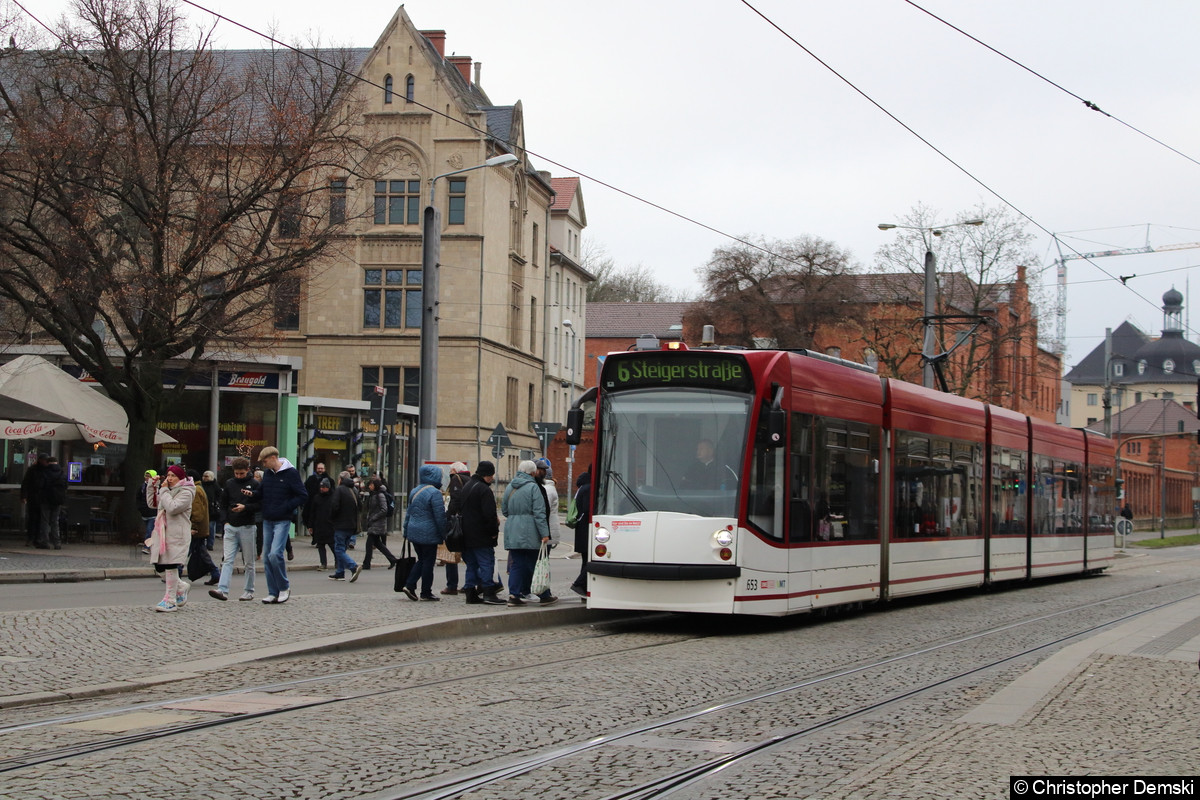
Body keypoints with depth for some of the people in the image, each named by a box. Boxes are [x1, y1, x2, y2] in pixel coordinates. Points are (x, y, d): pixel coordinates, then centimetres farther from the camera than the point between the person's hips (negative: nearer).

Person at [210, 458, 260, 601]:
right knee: (227, 560, -6)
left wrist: (245, 507, -19)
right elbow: (223, 504, 16)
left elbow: (260, 505, -4)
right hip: (230, 527, 3)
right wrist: (225, 520, 4)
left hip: (247, 527, -3)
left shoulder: (254, 484, -1)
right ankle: (222, 590, -14)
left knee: (248, 562, 5)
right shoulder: (229, 484, 9)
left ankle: (249, 591, 14)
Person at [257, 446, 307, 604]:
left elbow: (303, 496, -9)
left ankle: (284, 587, 0)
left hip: (282, 520, -7)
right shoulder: (267, 473, 10)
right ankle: (273, 593, 13)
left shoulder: (291, 473, -8)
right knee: (267, 557, 5)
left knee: (275, 554, -19)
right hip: (267, 520, 7)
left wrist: (285, 507, -15)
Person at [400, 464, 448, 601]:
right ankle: (426, 592, 7)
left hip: (414, 532, 7)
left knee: (421, 560, 17)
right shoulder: (434, 493, -14)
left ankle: (409, 585, 6)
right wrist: (444, 534, -8)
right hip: (428, 534, -7)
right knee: (428, 561, 2)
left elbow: (409, 513, 16)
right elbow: (440, 516, -15)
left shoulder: (414, 491, 11)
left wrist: (406, 530, 21)